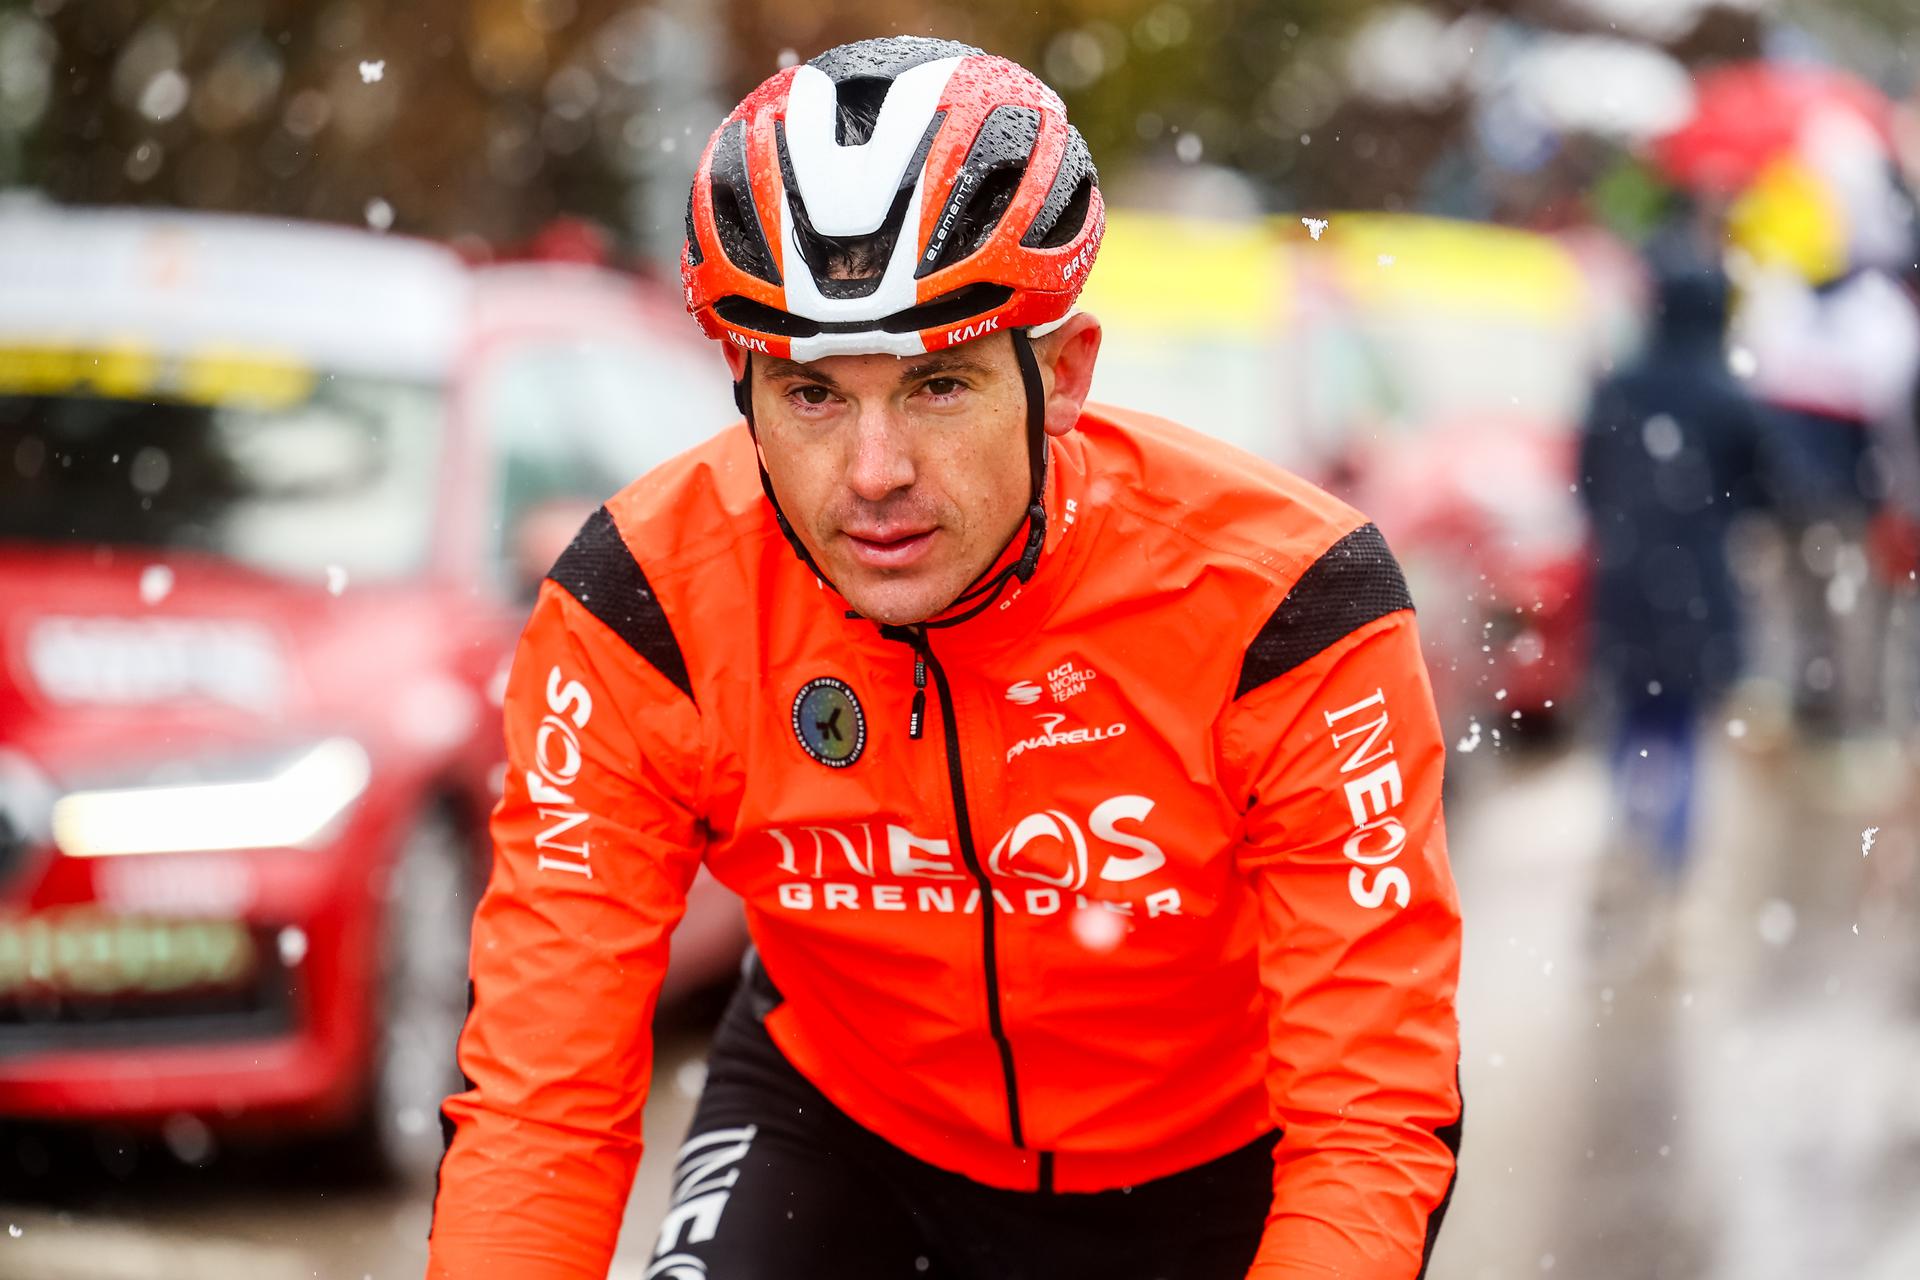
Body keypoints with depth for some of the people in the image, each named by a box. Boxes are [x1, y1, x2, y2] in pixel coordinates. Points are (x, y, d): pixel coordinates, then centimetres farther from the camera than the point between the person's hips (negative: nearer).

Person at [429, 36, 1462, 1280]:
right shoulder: (648, 611, -25)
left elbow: (1371, 1126, -31)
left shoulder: (1281, 605, -30)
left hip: (1218, 1165, -1)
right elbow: (539, 1103, -25)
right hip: (842, 1120, 1)